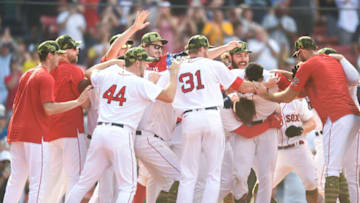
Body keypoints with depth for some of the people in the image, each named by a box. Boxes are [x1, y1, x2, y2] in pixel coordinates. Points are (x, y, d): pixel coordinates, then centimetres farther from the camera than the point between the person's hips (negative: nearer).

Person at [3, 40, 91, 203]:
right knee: (39, 182, -8)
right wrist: (78, 102, -18)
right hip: (35, 134, -9)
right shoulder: (46, 78, -10)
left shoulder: (26, 75, 17)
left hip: (16, 132, 9)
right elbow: (49, 109, -20)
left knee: (16, 178, 14)